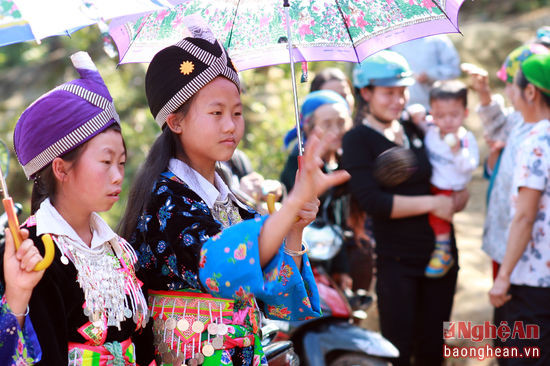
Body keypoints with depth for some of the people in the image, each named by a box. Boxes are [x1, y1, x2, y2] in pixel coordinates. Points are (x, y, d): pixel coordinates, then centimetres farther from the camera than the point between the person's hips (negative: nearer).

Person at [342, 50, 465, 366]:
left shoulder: (416, 130, 9)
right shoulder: (357, 140, -7)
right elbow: (372, 201, -19)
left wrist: (456, 200, -7)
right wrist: (432, 203, -18)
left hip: (441, 253, 6)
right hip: (397, 261, -5)